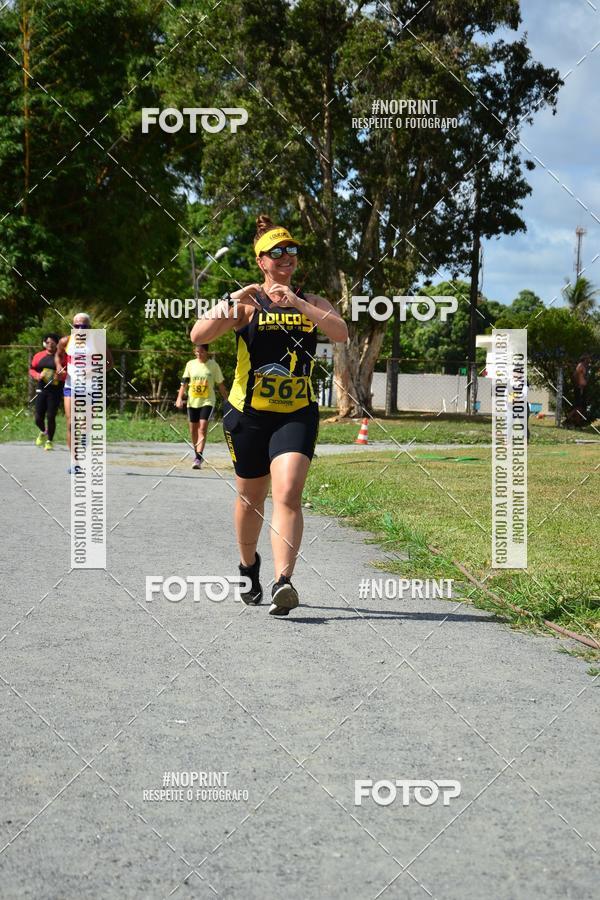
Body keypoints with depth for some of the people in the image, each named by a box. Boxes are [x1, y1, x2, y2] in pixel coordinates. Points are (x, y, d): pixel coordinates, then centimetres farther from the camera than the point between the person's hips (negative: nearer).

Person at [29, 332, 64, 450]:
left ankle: (49, 441, 11)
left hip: (55, 390, -3)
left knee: (51, 417, -5)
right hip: (42, 389, 3)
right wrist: (37, 375, -6)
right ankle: (43, 432, 35)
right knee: (38, 418, 2)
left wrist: (60, 377, -19)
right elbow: (31, 369, 15)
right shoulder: (39, 356, 7)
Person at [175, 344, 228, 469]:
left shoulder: (213, 365, -1)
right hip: (192, 402, 3)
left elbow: (220, 385, 5)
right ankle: (197, 454, 29)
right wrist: (180, 398, -6)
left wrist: (226, 400, 5)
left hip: (207, 402, -3)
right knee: (193, 430, 10)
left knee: (202, 428, -17)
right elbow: (184, 382, 5)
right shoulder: (190, 364, 5)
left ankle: (198, 457, -23)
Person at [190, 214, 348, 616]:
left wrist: (297, 303, -24)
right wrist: (234, 303, -25)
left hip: (297, 414, 0)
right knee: (251, 498, 14)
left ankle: (284, 582, -28)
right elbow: (199, 335, -13)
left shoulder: (312, 303, 6)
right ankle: (248, 567, 39)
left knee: (288, 494, -19)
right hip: (248, 414, 0)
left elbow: (341, 332, -14)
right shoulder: (245, 303, 1)